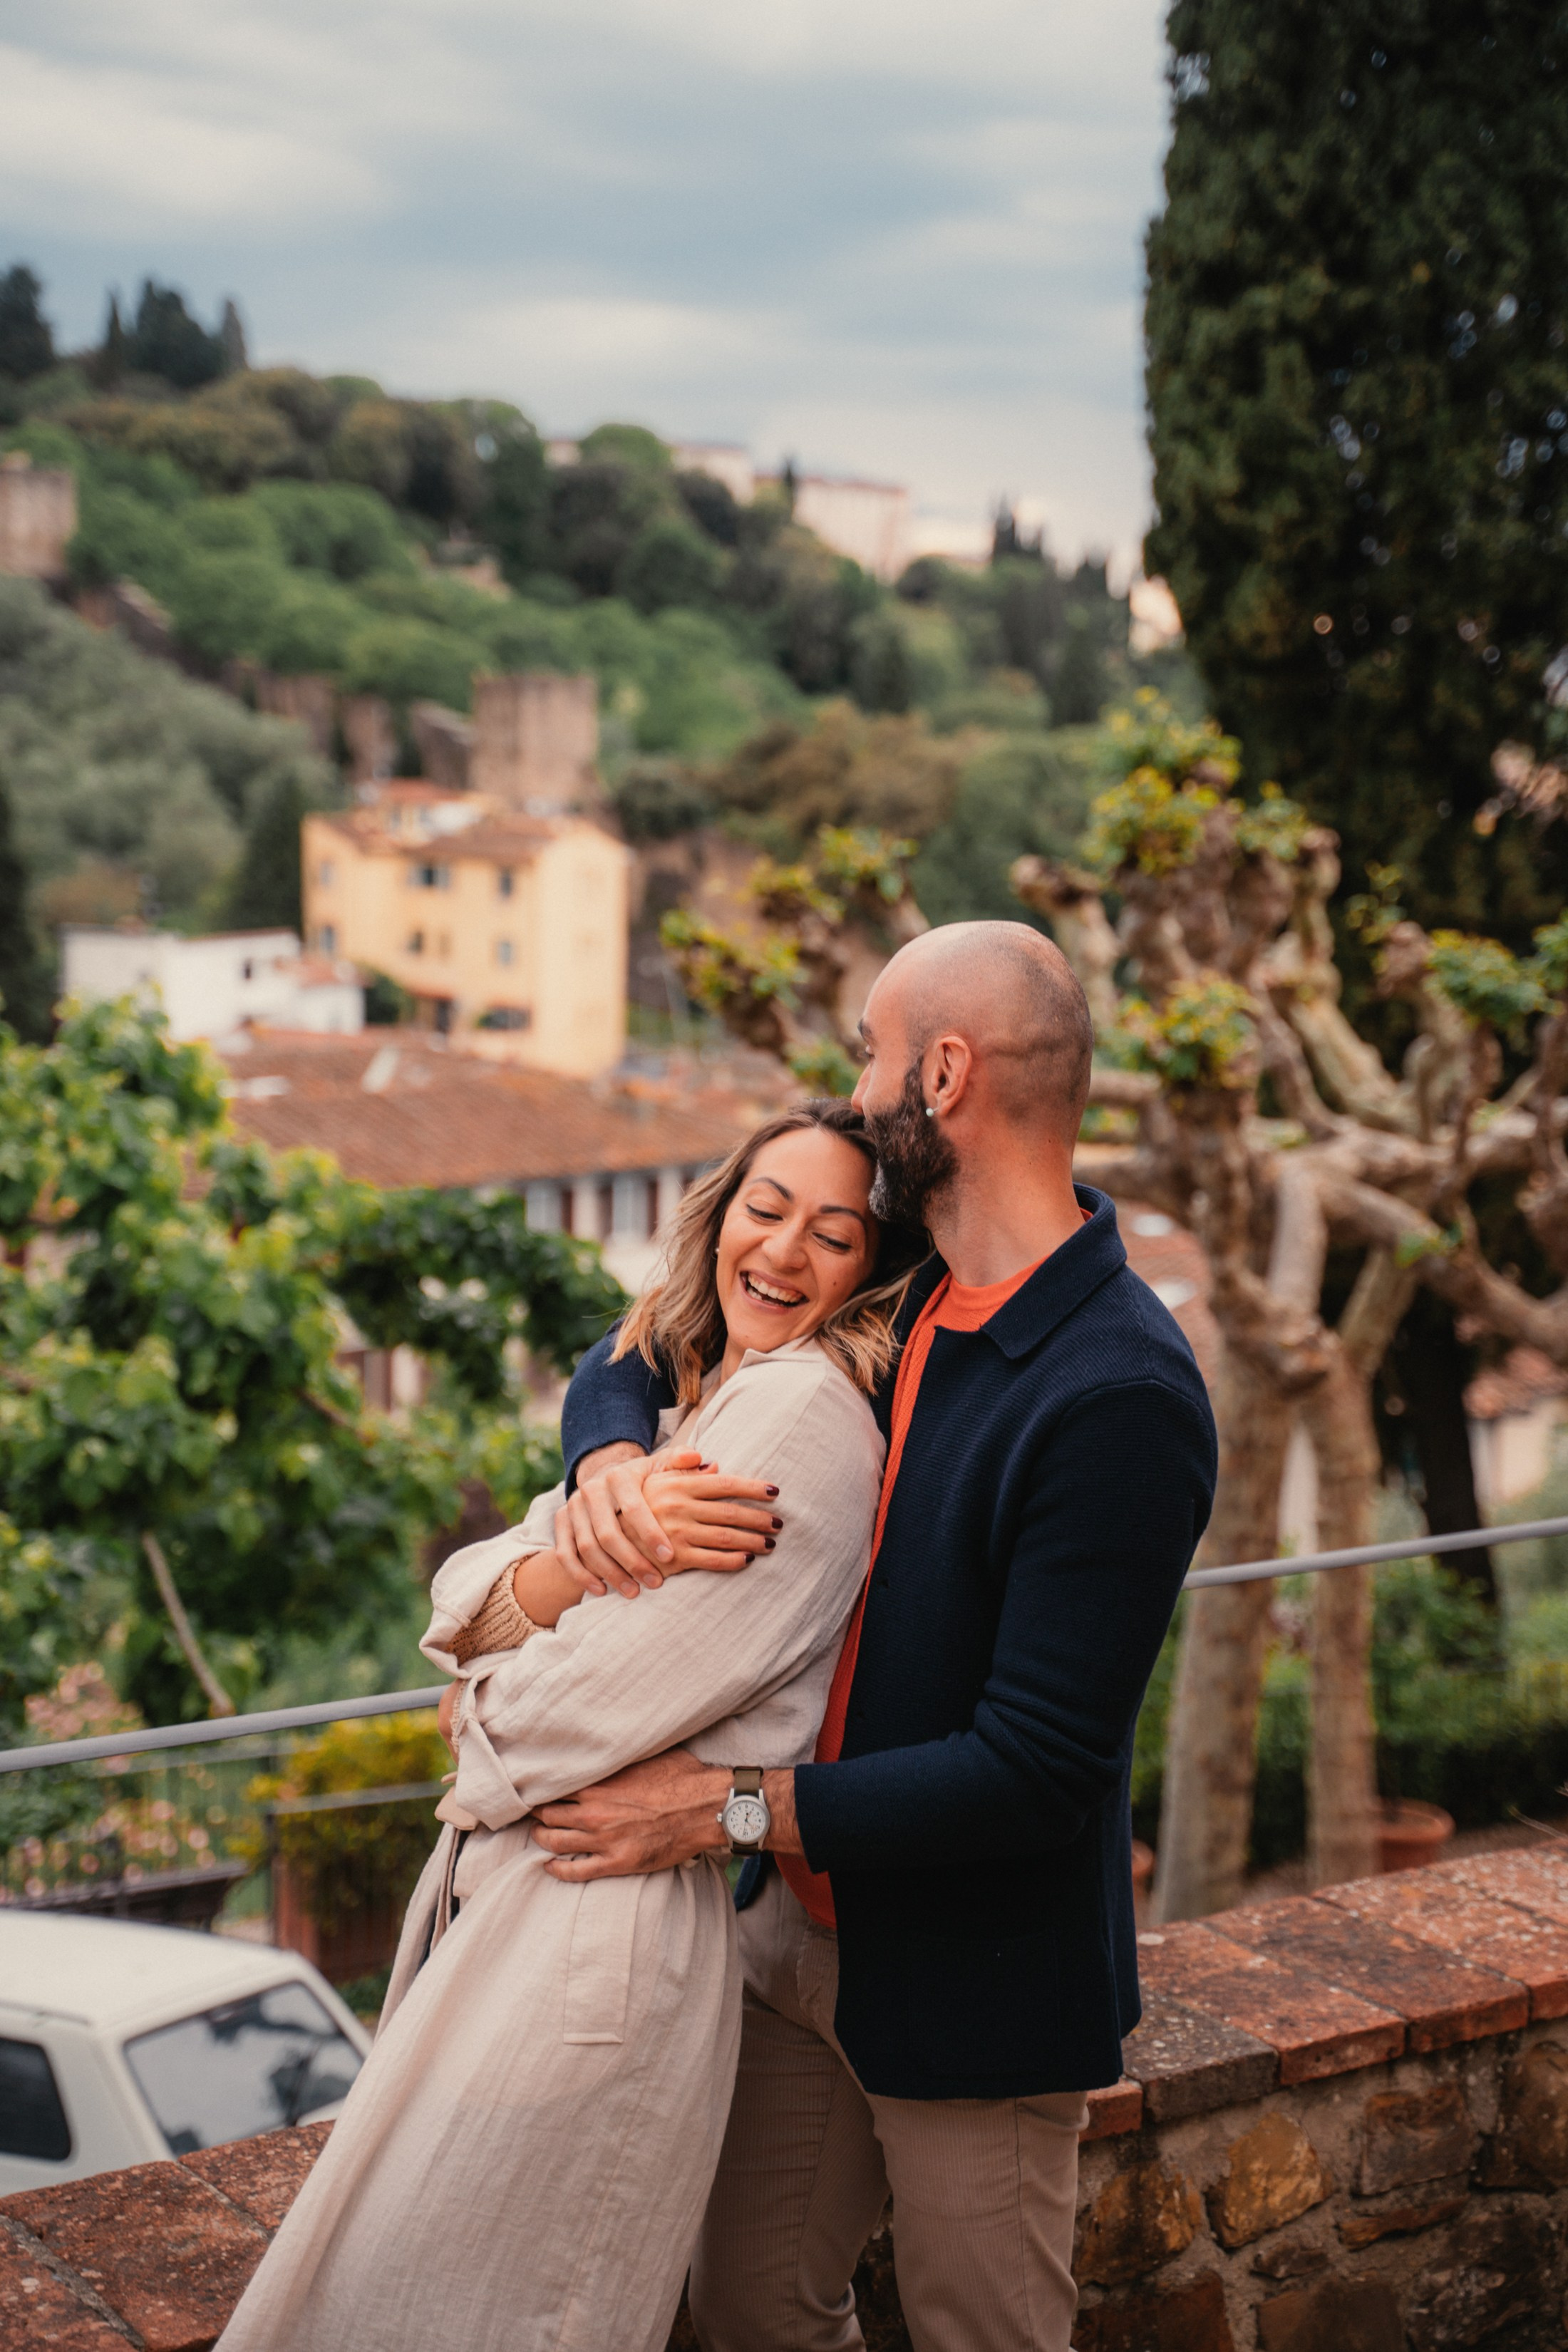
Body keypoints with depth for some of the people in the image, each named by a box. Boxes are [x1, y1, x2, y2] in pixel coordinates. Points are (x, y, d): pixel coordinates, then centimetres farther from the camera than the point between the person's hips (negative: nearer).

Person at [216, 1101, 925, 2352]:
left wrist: (485, 1720, 2)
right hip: (498, 1894, 9)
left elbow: (584, 1709, -20)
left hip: (598, 1921, -9)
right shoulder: (673, 1402, 15)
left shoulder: (804, 1408, -15)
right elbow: (464, 1600, 2)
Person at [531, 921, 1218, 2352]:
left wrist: (730, 1807, -24)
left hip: (974, 1986, -7)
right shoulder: (895, 1282, 0)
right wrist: (610, 1455, -13)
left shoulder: (1122, 1400, -27)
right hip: (799, 1927, 8)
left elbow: (1037, 1773, -28)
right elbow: (637, 1351, 12)